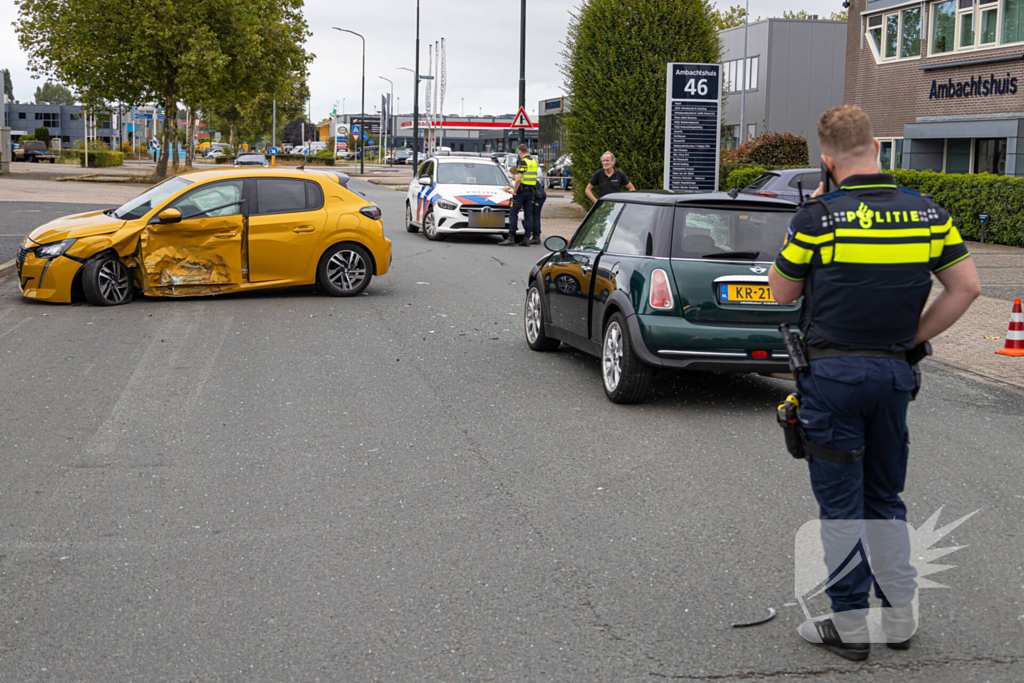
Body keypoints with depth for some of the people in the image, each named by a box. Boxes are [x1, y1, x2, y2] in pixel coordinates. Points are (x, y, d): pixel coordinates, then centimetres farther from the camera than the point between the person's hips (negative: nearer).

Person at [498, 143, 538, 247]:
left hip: (521, 191, -7)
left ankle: (511, 237, -7)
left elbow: (518, 179, -22)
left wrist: (514, 191, -10)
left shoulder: (522, 162, -13)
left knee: (513, 213, -3)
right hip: (531, 191, 7)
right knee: (528, 215, 6)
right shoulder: (534, 162, 11)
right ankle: (526, 238, 5)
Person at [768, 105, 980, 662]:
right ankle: (899, 616, 23)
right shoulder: (927, 212, 0)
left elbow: (782, 293, -1)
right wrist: (914, 337, 7)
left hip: (833, 373, -4)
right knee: (885, 498, 18)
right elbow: (966, 287, 1)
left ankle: (850, 625, 13)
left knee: (840, 503, 6)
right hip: (895, 371, 4)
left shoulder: (819, 216, -13)